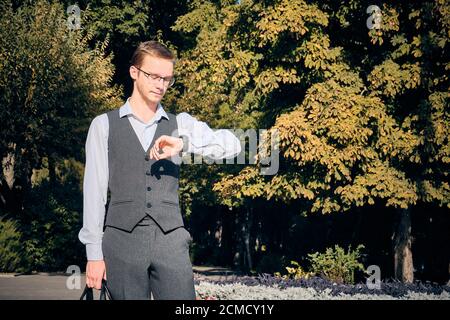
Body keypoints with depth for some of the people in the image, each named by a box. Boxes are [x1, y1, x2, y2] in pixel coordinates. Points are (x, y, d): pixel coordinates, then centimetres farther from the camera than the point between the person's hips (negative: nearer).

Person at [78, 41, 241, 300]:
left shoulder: (180, 124, 12)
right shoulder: (104, 125, 8)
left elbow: (232, 145, -1)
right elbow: (94, 190, 4)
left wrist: (184, 143, -17)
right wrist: (94, 254, -1)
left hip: (171, 240, 1)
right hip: (123, 239, -1)